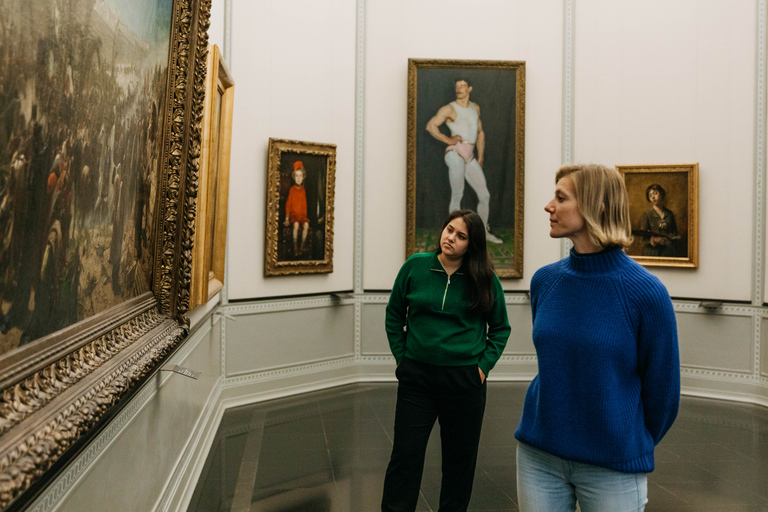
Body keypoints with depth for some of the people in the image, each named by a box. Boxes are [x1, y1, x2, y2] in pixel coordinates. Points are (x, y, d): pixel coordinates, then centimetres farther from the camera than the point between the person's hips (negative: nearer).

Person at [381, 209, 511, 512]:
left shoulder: (485, 279, -3)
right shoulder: (415, 266, -2)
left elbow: (501, 327, 8)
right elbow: (394, 315, 9)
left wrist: (484, 365, 0)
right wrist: (402, 357, 4)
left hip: (465, 380, 0)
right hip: (416, 377, 0)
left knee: (460, 458, 14)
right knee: (405, 454, 3)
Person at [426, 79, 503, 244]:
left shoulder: (475, 107, 19)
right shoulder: (449, 109, 0)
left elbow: (480, 133, 24)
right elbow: (430, 126, -8)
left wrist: (480, 159, 19)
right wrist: (448, 140, -10)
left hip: (470, 157, 6)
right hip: (455, 153, -6)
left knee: (485, 195, 7)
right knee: (457, 194, -16)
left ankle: (483, 231, 22)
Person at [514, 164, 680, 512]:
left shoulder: (645, 292, -16)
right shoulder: (544, 281, -4)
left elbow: (662, 390, -5)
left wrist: (635, 448, 7)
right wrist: (561, 422, 14)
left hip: (614, 468, -3)